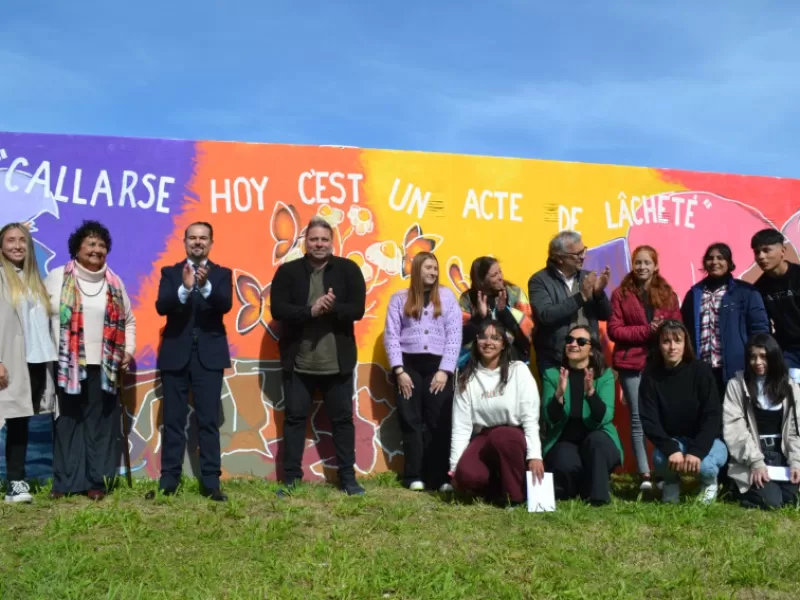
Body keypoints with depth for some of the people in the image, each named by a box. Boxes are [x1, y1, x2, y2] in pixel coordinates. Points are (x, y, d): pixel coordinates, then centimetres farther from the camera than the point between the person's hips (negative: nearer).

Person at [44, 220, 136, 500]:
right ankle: (64, 482, 11)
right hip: (66, 365, -2)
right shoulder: (57, 277, 3)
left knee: (100, 424, 3)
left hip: (104, 366, 2)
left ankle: (97, 481, 10)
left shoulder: (114, 282, 11)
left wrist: (128, 350, 4)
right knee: (67, 422, 3)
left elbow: (128, 321, 16)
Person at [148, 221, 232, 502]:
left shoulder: (222, 274, 7)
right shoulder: (170, 273, 7)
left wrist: (206, 285, -30)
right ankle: (168, 481, 13)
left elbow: (225, 305, -11)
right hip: (176, 355, 1)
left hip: (209, 356, -1)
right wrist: (184, 288, -26)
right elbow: (161, 307, -8)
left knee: (209, 421, 1)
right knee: (173, 421, 5)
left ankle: (211, 482, 6)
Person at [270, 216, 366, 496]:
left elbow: (357, 309, -7)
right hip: (298, 362, 0)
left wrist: (332, 308, -24)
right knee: (294, 418, 7)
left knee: (343, 419, 8)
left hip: (337, 362, 0)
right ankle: (291, 478, 18)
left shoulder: (348, 269, 0)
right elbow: (277, 309, -10)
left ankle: (348, 478, 20)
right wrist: (311, 310, -23)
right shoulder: (287, 271, 0)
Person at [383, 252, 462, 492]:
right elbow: (391, 336, 3)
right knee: (411, 422, 4)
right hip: (409, 365, 0)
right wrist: (399, 370, -6)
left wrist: (445, 370, -7)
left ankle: (440, 477, 5)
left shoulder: (447, 296, 7)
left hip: (438, 366, 0)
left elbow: (454, 335, 1)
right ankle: (414, 476, 10)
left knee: (439, 423, 0)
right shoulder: (399, 299, 7)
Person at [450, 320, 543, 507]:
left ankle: (517, 494, -16)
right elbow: (461, 425, -1)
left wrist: (534, 455, -22)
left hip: (514, 439, -2)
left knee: (501, 436, -37)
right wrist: (455, 465, -9)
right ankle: (503, 489, 0)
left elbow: (531, 418, -10)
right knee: (466, 474, -29)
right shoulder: (466, 377, 4)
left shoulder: (518, 370, -3)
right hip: (484, 440, 2)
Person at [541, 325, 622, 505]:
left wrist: (591, 392, -34)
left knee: (596, 439, -35)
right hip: (563, 441, 0)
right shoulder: (551, 374, -1)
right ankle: (565, 488, -1)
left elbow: (605, 418, -17)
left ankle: (598, 495, -18)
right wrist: (559, 394, -29)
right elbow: (550, 420, -11)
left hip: (598, 442, 1)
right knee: (566, 463, -34)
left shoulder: (605, 375, -3)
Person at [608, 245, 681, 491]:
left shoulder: (668, 293, 11)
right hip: (632, 363, -2)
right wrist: (647, 330, -13)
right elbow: (614, 330, -3)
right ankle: (645, 474, 0)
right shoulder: (621, 294, 3)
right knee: (638, 418, -3)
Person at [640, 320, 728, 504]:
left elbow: (712, 416, -17)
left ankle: (710, 481, 8)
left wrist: (697, 451, -30)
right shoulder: (651, 376, -9)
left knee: (703, 465, -33)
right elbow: (649, 420, -13)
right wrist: (671, 450, -29)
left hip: (706, 440, -1)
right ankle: (671, 482, 7)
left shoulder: (701, 370, -14)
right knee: (660, 459, -32)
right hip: (670, 441, 1)